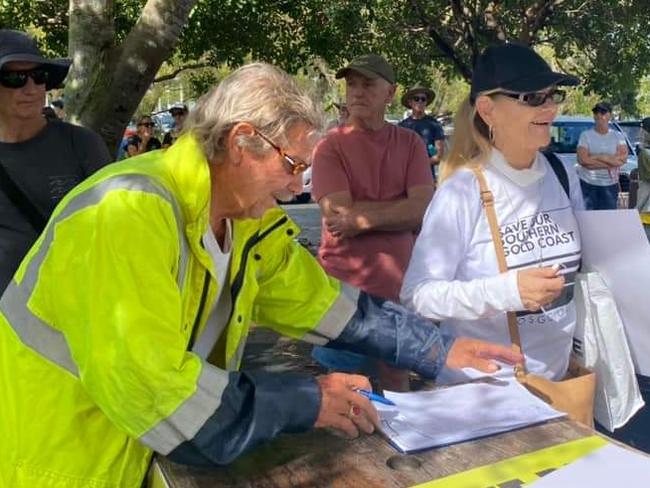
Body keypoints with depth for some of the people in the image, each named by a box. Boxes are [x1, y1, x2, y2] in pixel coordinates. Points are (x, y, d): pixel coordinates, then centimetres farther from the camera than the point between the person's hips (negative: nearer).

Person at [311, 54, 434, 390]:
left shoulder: (410, 143, 3)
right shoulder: (330, 146, -5)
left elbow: (424, 212, -9)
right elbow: (339, 215, -16)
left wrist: (363, 218, -17)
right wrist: (403, 206, -12)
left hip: (399, 284, 3)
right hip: (343, 286, -2)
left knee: (396, 381, 17)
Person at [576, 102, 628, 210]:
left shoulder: (618, 136, 6)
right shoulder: (585, 135, -4)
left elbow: (623, 158, -8)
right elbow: (582, 160, -16)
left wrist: (598, 156, -15)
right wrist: (611, 163, -11)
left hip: (610, 185, 3)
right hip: (588, 184, -2)